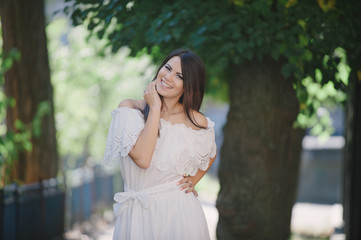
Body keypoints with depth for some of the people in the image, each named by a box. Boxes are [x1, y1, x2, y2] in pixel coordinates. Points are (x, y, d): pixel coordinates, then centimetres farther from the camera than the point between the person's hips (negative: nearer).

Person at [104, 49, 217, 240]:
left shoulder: (196, 121, -2)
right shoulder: (129, 108, -5)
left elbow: (211, 154, 20)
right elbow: (142, 159, -20)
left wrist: (193, 180, 5)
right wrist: (155, 108, -15)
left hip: (179, 213, 0)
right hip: (136, 216, 0)